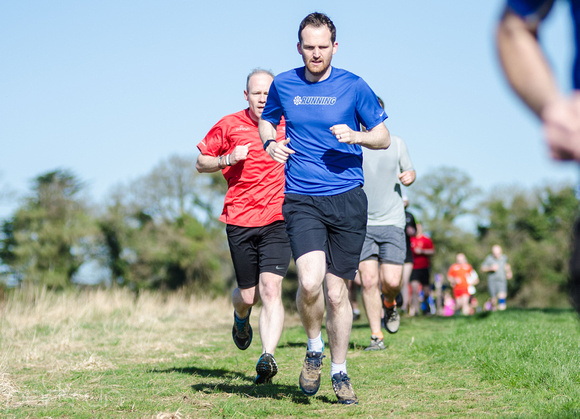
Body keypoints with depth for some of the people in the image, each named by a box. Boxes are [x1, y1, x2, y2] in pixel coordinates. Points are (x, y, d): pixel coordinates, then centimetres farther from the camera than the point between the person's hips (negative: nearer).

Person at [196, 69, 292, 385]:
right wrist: (228, 159, -8)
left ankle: (267, 358, -21)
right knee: (248, 295, 7)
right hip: (240, 219, 0)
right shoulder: (229, 126, 3)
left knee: (271, 290, -16)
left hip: (278, 219, 0)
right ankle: (241, 317, 43)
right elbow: (201, 163, 11)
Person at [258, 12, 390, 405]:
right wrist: (270, 143, 3)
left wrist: (355, 136, -14)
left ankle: (339, 372, 23)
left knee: (336, 291, 3)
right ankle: (314, 348, 8)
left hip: (347, 199, 0)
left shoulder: (353, 86, 2)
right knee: (310, 281, -21)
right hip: (301, 201, 0)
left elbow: (384, 137, 7)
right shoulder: (283, 85, 7)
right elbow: (266, 120, 25)